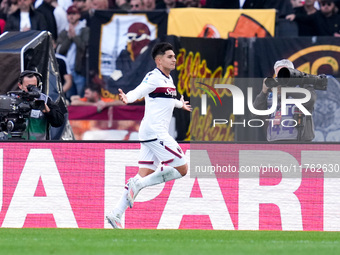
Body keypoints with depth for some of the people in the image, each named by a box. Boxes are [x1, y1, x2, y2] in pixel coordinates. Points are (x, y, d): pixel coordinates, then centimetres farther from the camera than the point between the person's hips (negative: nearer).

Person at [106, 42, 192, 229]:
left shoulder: (168, 79, 19)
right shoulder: (154, 77, -10)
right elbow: (138, 92, -25)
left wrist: (180, 104, 59)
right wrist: (127, 98, -48)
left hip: (156, 133, 9)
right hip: (154, 131, -9)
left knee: (145, 175, 4)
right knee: (182, 168, -9)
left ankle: (116, 214, 2)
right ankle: (138, 184, -9)